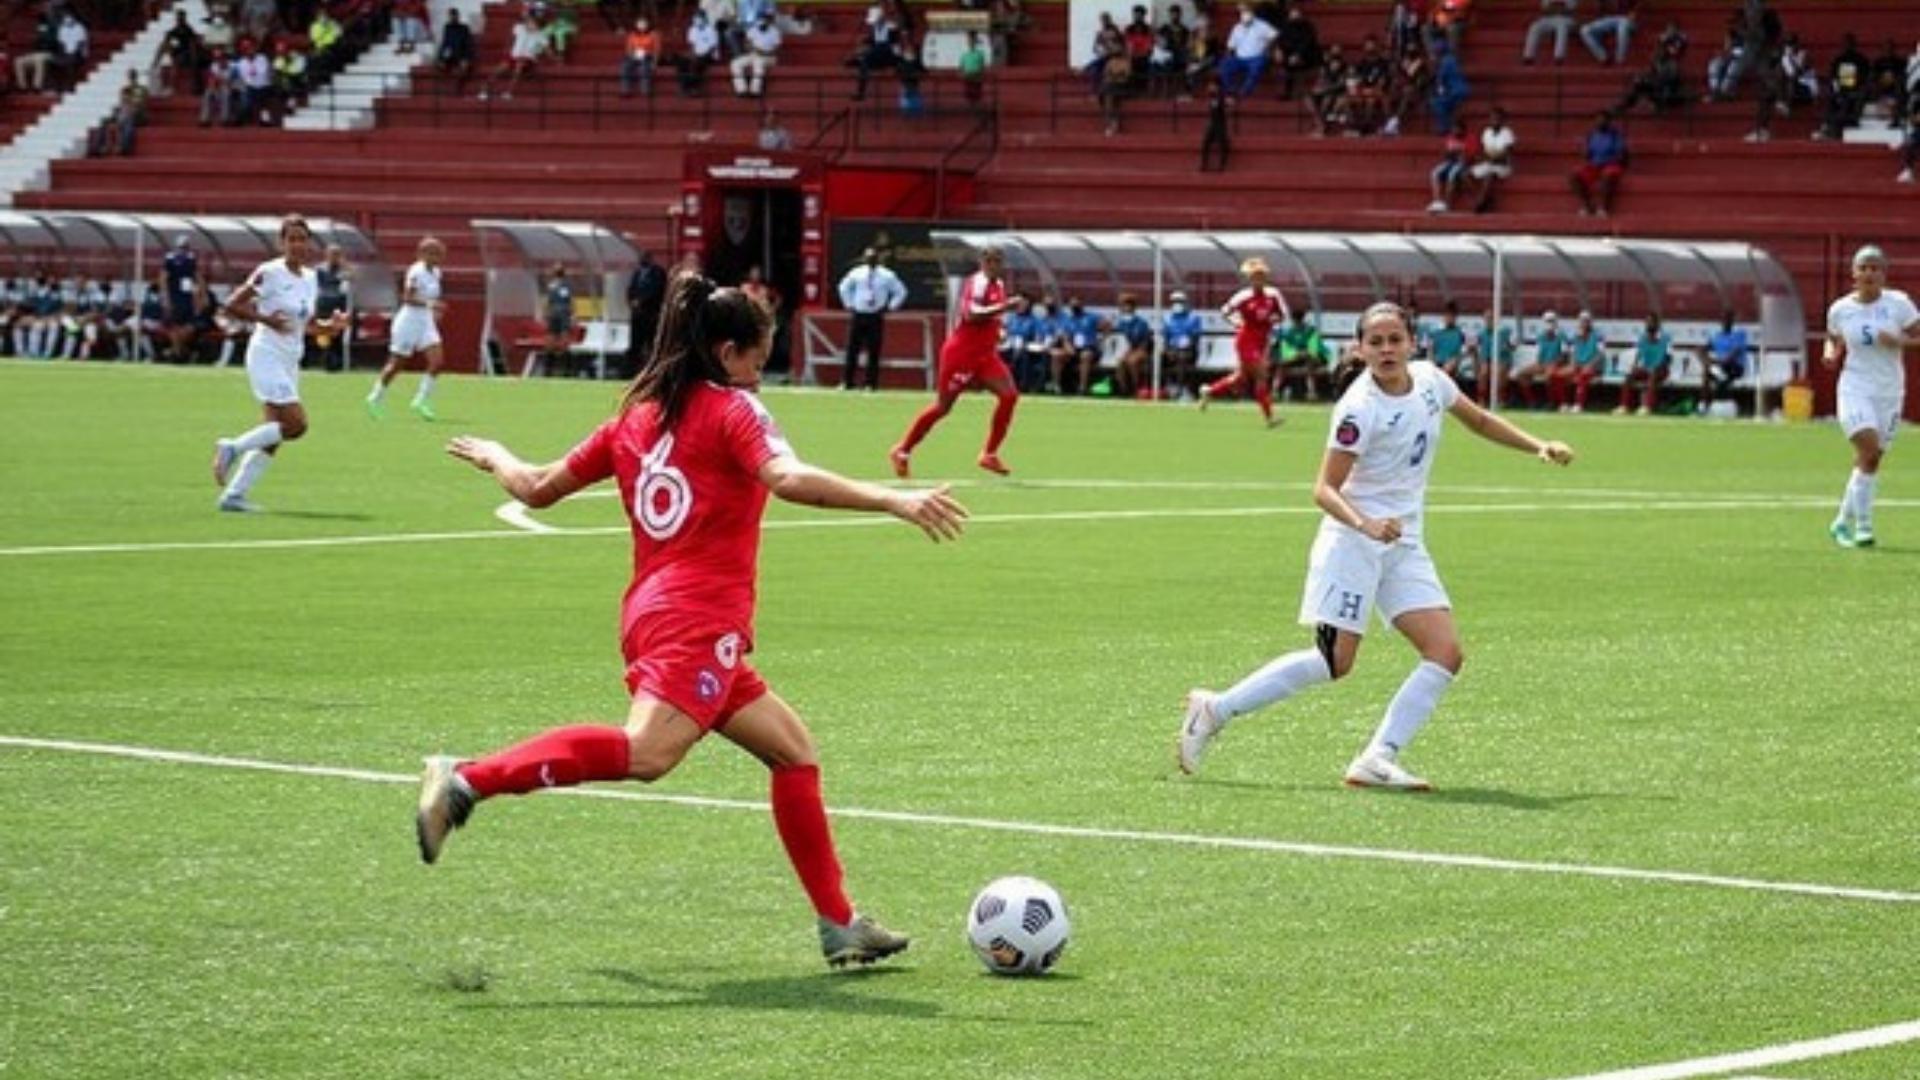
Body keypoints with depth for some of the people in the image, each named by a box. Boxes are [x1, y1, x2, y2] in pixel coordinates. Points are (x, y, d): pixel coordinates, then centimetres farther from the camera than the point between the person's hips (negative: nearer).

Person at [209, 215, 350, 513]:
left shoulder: (310, 278, 11)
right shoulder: (269, 273, -11)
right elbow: (231, 305, -11)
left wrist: (329, 325, 4)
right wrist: (265, 318, -21)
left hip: (290, 362, 8)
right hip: (267, 356, -8)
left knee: (274, 436, 3)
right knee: (296, 424, -17)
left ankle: (233, 494, 8)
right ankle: (233, 447, -4)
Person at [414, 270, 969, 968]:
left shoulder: (636, 417, 20)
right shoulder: (732, 410, 1)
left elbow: (538, 489, 25)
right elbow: (787, 479, -19)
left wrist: (494, 457, 46)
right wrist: (893, 500, -25)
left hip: (652, 610, 10)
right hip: (699, 620, -10)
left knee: (793, 749, 17)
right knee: (647, 752, -29)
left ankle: (839, 924, 15)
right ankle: (467, 781, -36)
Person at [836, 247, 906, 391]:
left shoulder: (887, 276, -1)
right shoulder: (856, 273, 4)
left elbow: (901, 292, 7)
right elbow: (844, 287, 21)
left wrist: (890, 307, 0)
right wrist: (848, 304, 13)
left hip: (876, 318, -1)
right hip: (859, 316, 1)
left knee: (874, 351, -3)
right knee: (852, 349, 1)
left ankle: (871, 384, 5)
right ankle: (846, 383, 8)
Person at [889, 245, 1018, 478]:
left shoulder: (998, 284, 11)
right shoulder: (978, 282, -17)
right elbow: (972, 314, -33)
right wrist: (1004, 307, -37)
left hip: (985, 354, 8)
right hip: (961, 352, -8)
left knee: (1009, 395, -11)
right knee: (943, 406, 0)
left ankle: (990, 455, -4)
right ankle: (902, 451, 17)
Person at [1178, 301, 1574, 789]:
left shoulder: (1430, 380, 2)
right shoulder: (1360, 408, -18)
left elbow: (1478, 420, 23)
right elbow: (1325, 489, -20)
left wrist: (1539, 447, 16)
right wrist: (1366, 524, -37)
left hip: (1404, 546, 7)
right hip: (1352, 543, -7)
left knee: (1446, 652, -9)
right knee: (1335, 661, -12)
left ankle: (1379, 759, -12)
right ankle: (1216, 708, 1)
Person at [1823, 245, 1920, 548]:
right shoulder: (1839, 309, 1)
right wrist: (1830, 353, -4)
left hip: (1890, 390, 1)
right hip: (1855, 388, -1)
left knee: (1871, 460, 5)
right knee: (1869, 449, -22)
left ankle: (1843, 522, 22)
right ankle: (1862, 524, -18)